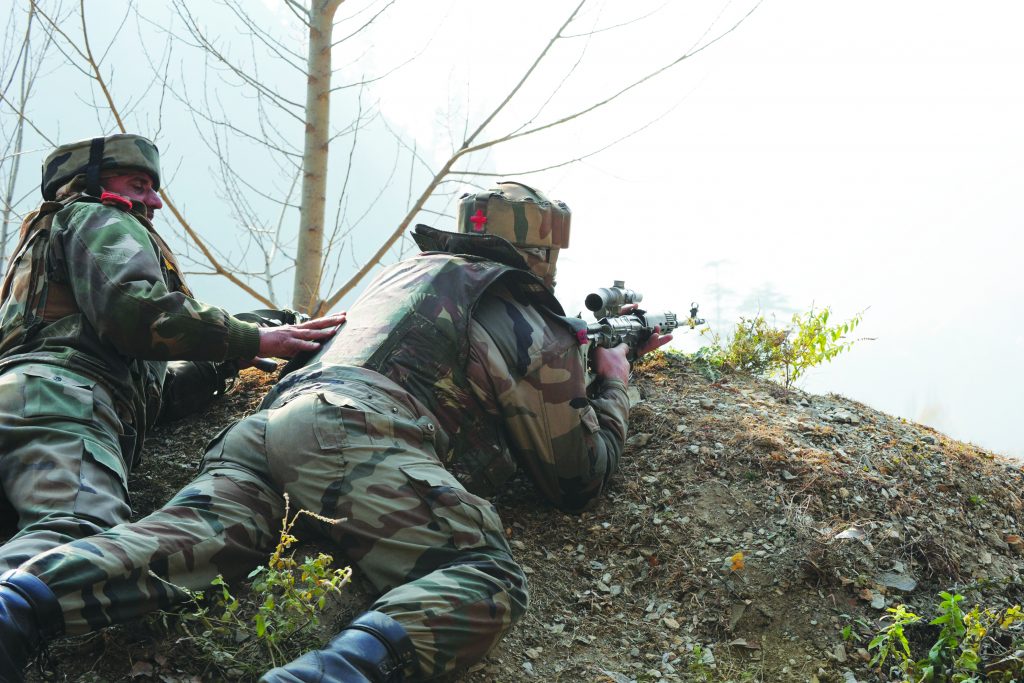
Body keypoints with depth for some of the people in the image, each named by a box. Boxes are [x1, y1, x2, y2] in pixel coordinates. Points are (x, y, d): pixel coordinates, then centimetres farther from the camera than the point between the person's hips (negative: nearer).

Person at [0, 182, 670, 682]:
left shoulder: (406, 271, 33)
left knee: (188, 538, -10)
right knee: (488, 581, -14)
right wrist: (611, 385, 41)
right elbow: (582, 478, 22)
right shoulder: (544, 334, 16)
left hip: (272, 417, 7)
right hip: (356, 435, -7)